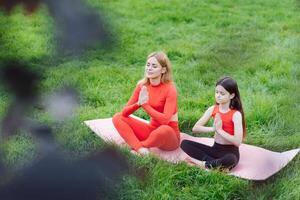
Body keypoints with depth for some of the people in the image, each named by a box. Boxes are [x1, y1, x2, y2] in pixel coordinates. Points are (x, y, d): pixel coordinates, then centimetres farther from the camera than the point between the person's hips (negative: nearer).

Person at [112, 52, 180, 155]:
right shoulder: (142, 85, -1)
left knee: (164, 130, -41)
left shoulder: (170, 88, -17)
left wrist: (145, 105, -23)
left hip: (169, 136, -6)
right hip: (152, 129, 6)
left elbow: (165, 120, -28)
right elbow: (124, 112, -5)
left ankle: (135, 144, -14)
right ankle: (139, 148, -27)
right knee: (117, 118, -7)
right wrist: (139, 103, -24)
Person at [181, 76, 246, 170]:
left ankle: (203, 164, -16)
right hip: (215, 149, 6)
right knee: (185, 143, -10)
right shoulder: (212, 109, 0)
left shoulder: (236, 114, -14)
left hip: (230, 152, -5)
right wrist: (213, 128, -17)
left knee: (230, 160, -42)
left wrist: (220, 130, -20)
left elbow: (237, 142, -23)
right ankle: (218, 163, -18)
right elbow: (195, 128, -4)